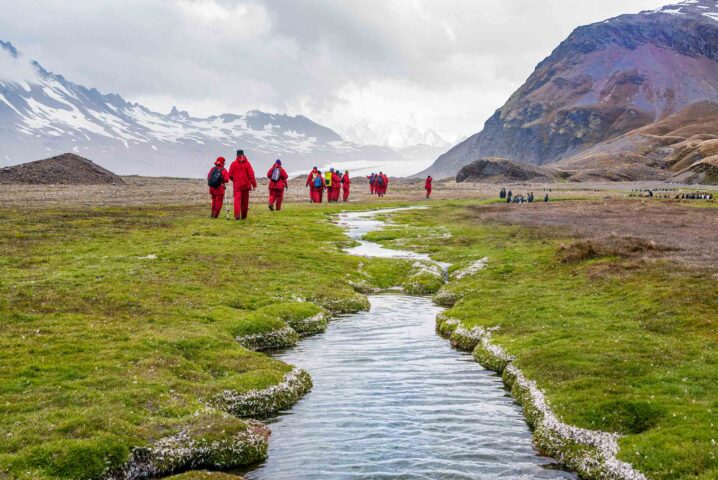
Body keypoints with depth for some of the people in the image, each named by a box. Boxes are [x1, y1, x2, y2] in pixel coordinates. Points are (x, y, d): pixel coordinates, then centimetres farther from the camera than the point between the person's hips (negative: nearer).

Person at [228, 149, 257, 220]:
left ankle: (237, 215, -25)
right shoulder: (247, 163, -2)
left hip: (236, 185, -1)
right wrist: (254, 184, -5)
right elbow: (251, 174, -7)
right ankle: (243, 216, 22)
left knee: (237, 199, -7)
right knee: (244, 200, 13)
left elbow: (230, 175, 4)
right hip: (245, 184, 1)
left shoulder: (233, 164, 0)